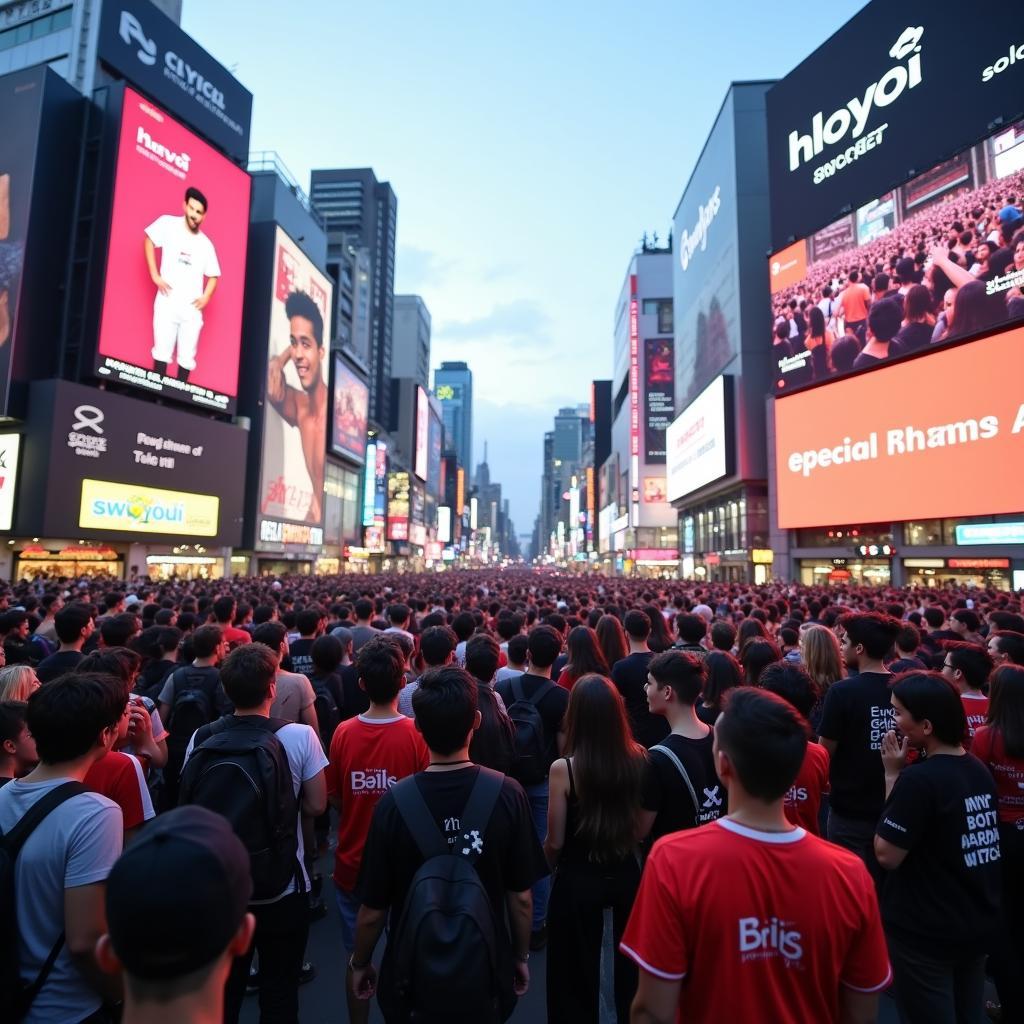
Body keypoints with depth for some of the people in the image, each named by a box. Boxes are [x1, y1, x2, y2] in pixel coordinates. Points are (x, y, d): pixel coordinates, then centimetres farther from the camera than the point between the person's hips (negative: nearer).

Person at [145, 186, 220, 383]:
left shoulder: (206, 244, 10)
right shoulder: (168, 224, 3)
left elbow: (213, 275, 17)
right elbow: (149, 240, 6)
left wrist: (206, 296, 1)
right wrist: (155, 275, -4)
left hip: (192, 308, 2)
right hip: (167, 302, -2)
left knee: (187, 358, 3)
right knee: (162, 353, -5)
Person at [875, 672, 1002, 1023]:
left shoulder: (919, 778, -26)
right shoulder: (979, 769, 0)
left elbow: (887, 855, -20)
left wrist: (892, 775, -19)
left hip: (926, 932, -7)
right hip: (979, 924, 8)